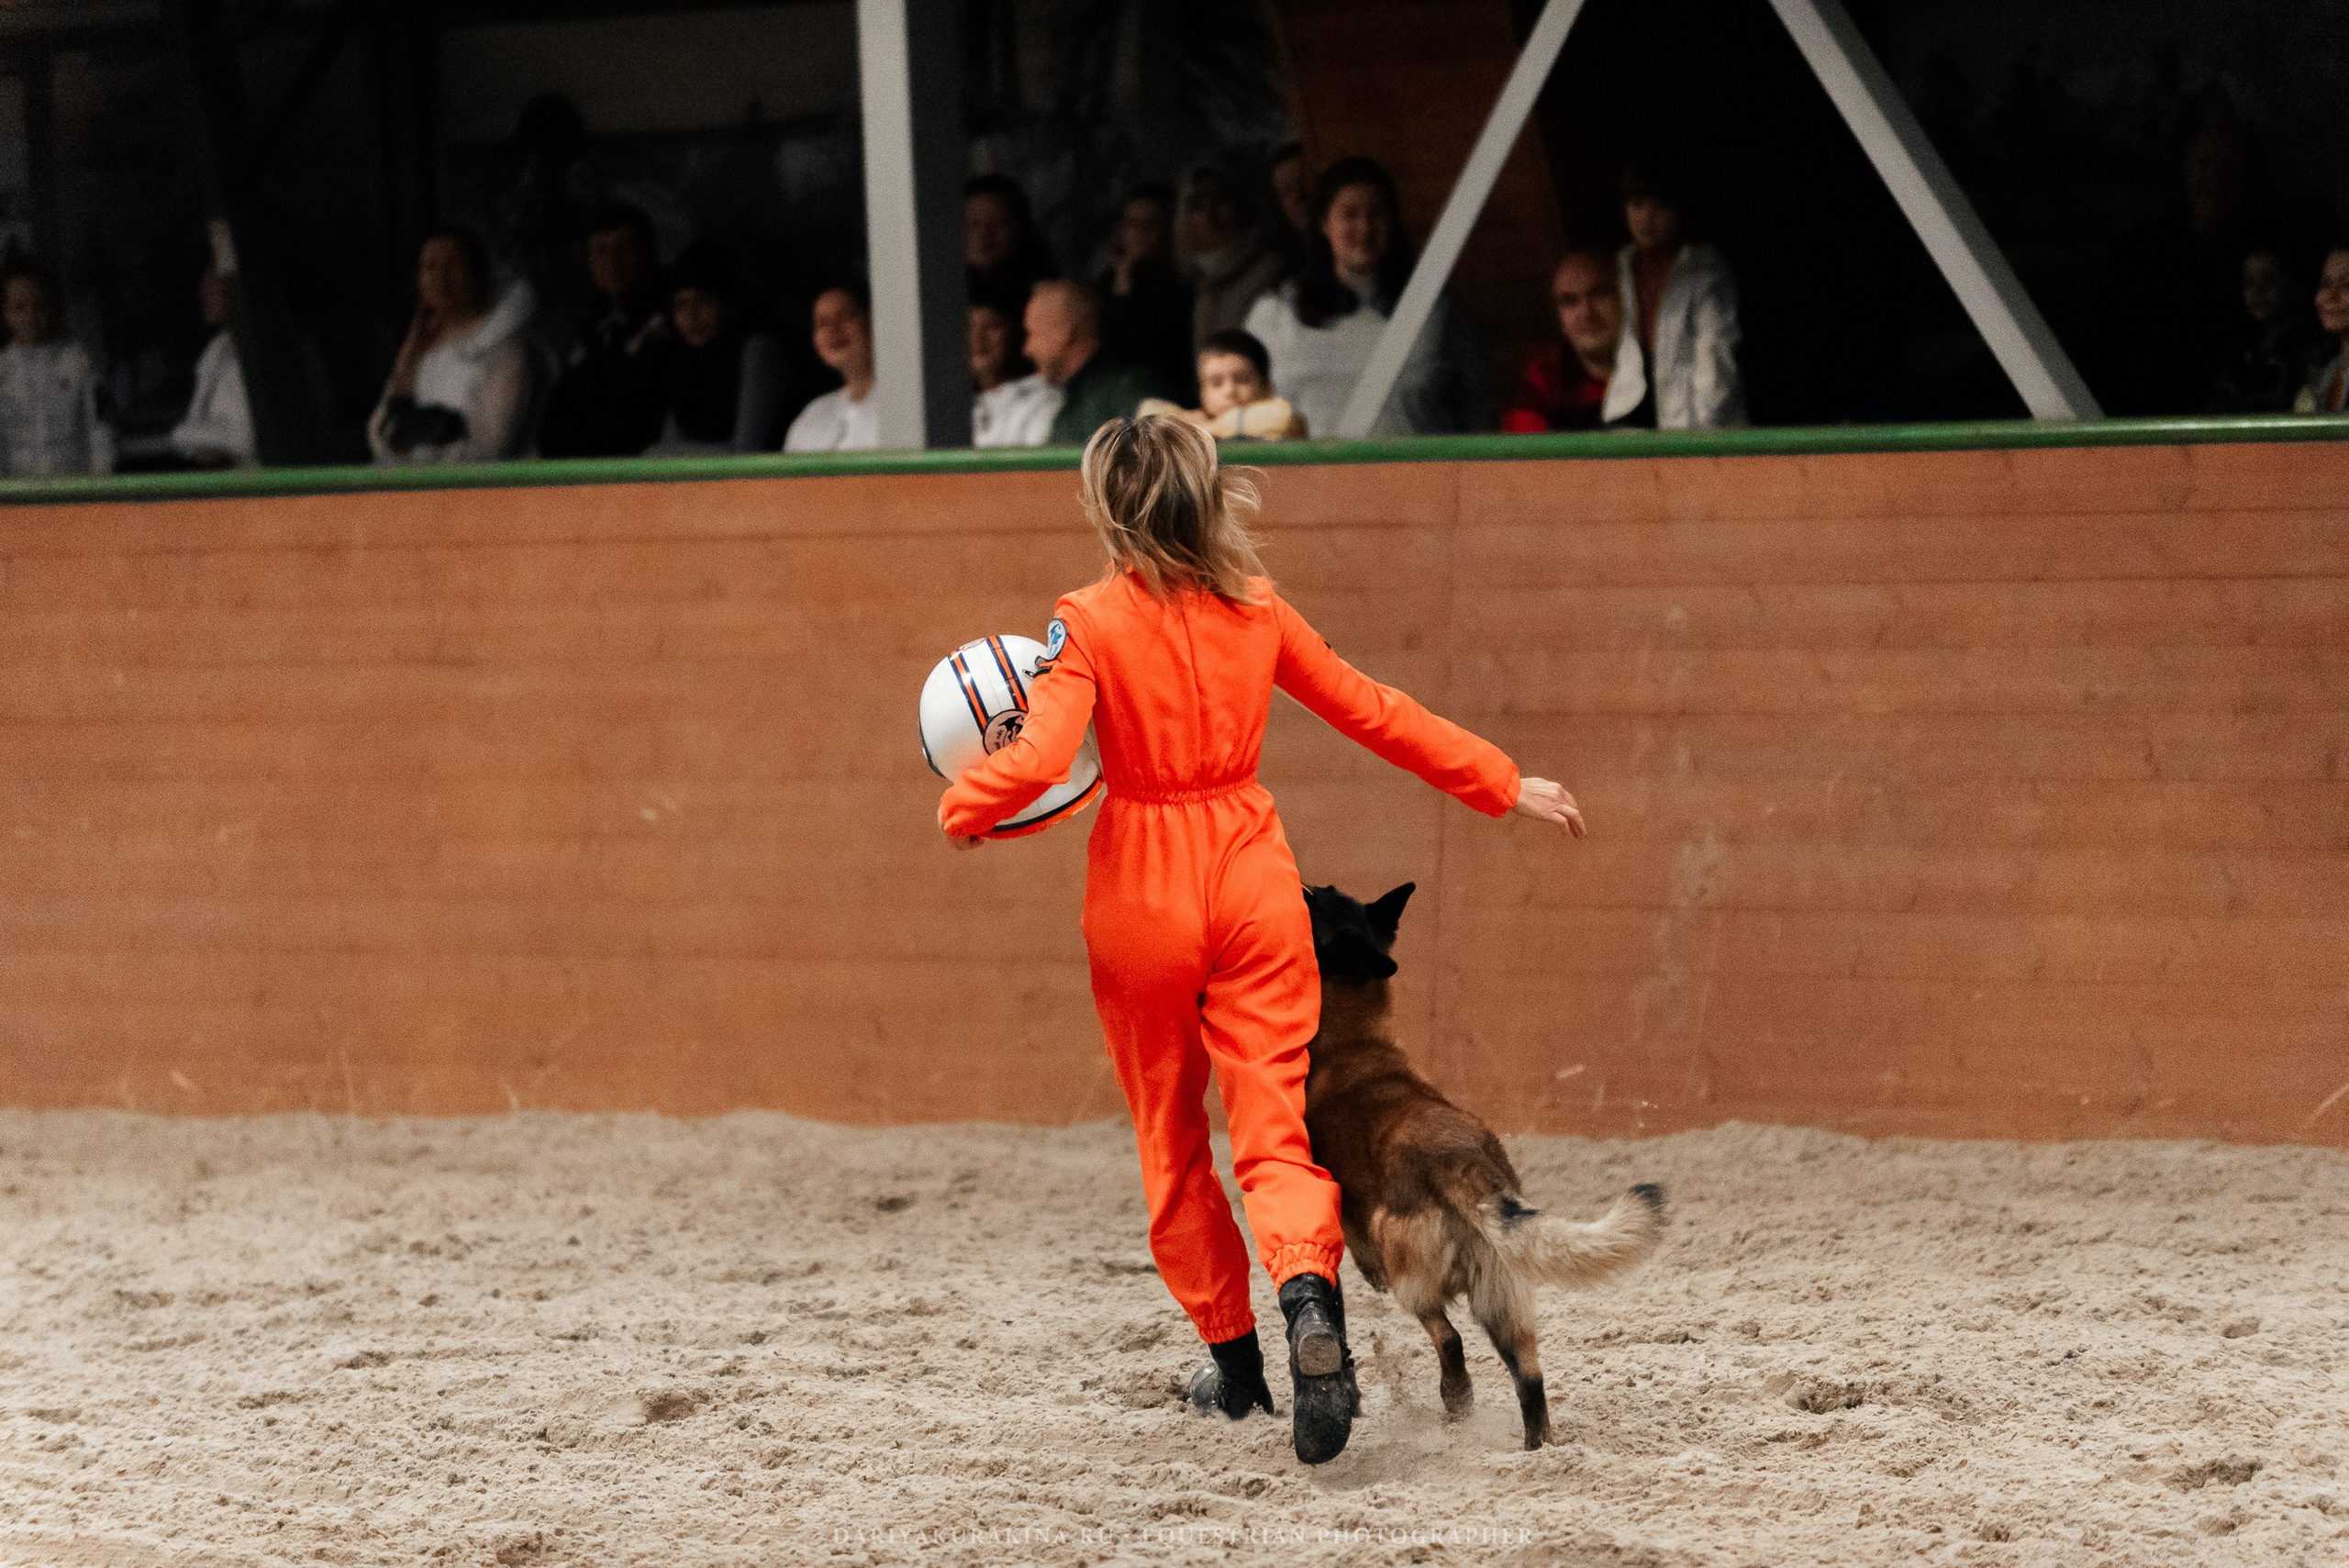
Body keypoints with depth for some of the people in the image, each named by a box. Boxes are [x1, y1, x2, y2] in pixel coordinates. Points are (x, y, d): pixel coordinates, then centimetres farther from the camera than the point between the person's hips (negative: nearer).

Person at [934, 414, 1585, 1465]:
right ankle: (1308, 1286, -32)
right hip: (1251, 872, 2)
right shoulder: (1256, 610, 3)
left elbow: (1037, 759, -21)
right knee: (1272, 1123, -2)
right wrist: (1502, 784, 18)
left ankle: (1232, 1357, 23)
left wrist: (963, 810, -1)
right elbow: (1369, 711, 9)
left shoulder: (1090, 624, -10)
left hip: (1142, 883, -2)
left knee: (1171, 1137, 15)